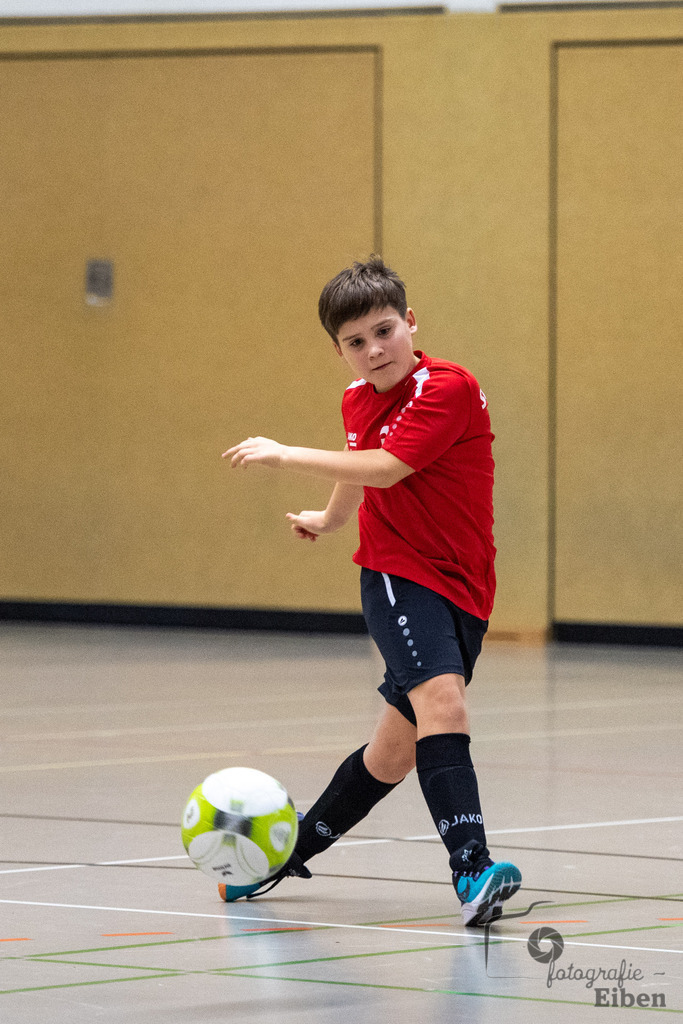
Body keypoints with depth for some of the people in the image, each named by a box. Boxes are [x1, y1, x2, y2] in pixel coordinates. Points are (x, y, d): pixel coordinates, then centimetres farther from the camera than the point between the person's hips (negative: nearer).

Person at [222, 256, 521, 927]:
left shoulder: (449, 387, -13)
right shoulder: (358, 401, 7)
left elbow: (385, 468, -22)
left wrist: (285, 457, -15)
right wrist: (330, 518, 48)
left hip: (459, 589, -1)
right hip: (394, 576, 1)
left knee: (396, 750, 7)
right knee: (443, 700, -25)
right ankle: (470, 869, -34)